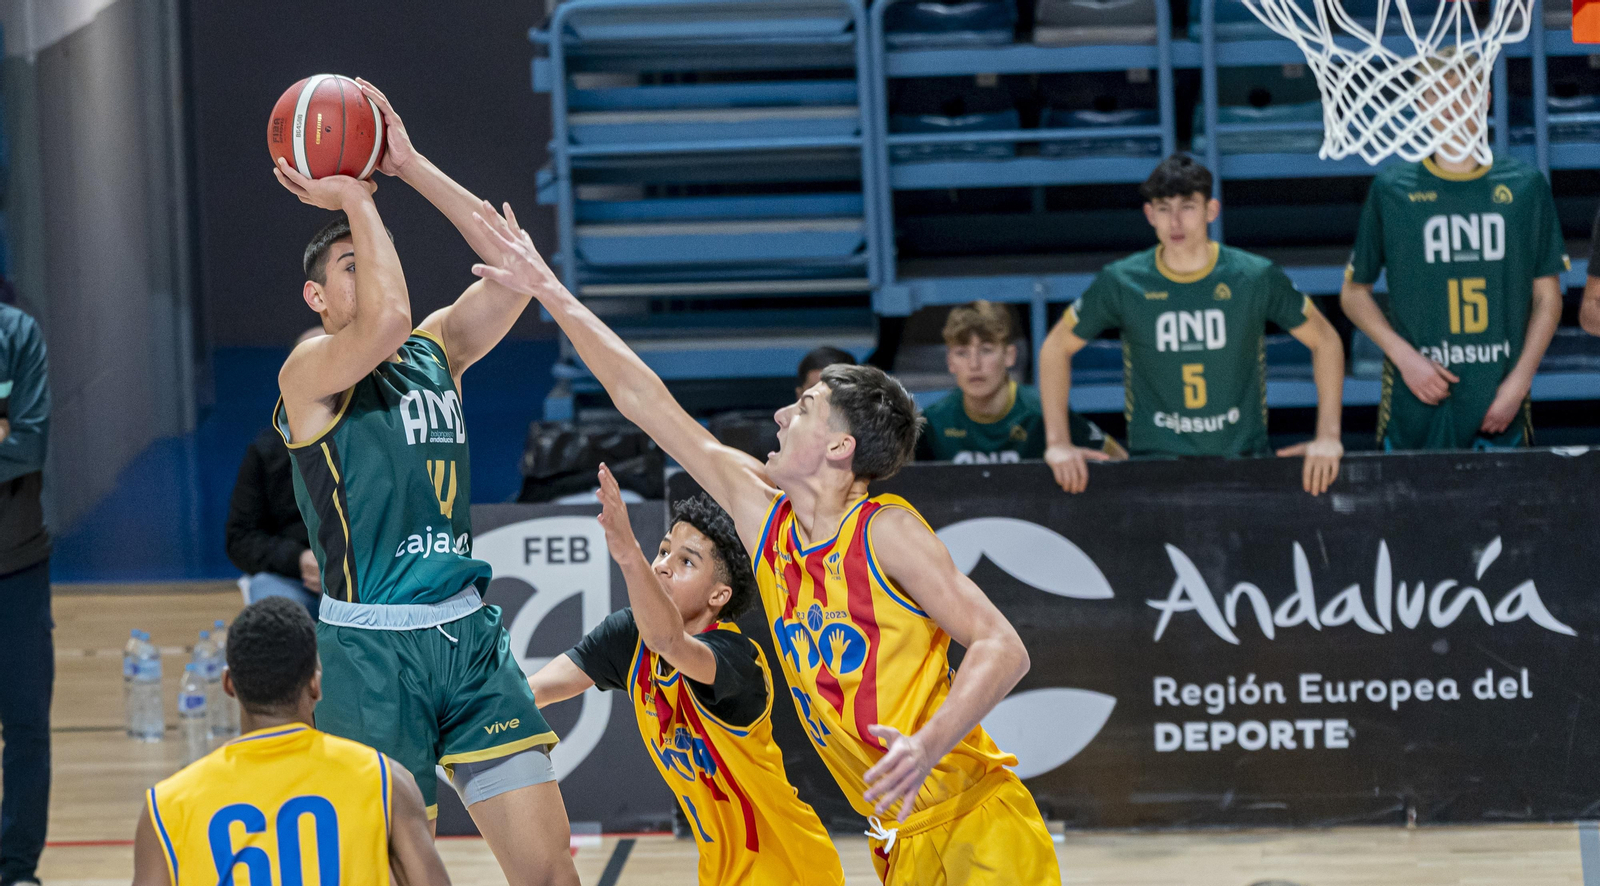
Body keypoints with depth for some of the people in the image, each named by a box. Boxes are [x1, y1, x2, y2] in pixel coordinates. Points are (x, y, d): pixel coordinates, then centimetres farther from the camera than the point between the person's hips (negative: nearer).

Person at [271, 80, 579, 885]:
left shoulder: (436, 351, 15)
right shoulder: (311, 370, -5)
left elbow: (514, 265, 5)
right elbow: (386, 319, -25)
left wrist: (410, 166, 2)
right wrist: (354, 201, -12)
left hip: (469, 635, 6)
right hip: (369, 646, -6)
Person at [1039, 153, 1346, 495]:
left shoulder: (1255, 278, -1)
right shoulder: (1121, 283, 0)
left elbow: (1325, 340, 11)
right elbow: (1056, 347, 12)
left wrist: (1328, 438, 4)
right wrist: (1057, 443, 5)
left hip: (1243, 455, 1)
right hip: (1154, 460, -1)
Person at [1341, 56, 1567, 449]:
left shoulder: (1525, 187, 5)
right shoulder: (1390, 190, 2)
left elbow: (1547, 298, 8)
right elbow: (1354, 292, 9)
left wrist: (1519, 381, -4)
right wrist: (1404, 356, -6)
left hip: (1500, 405, 1)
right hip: (1416, 407, -1)